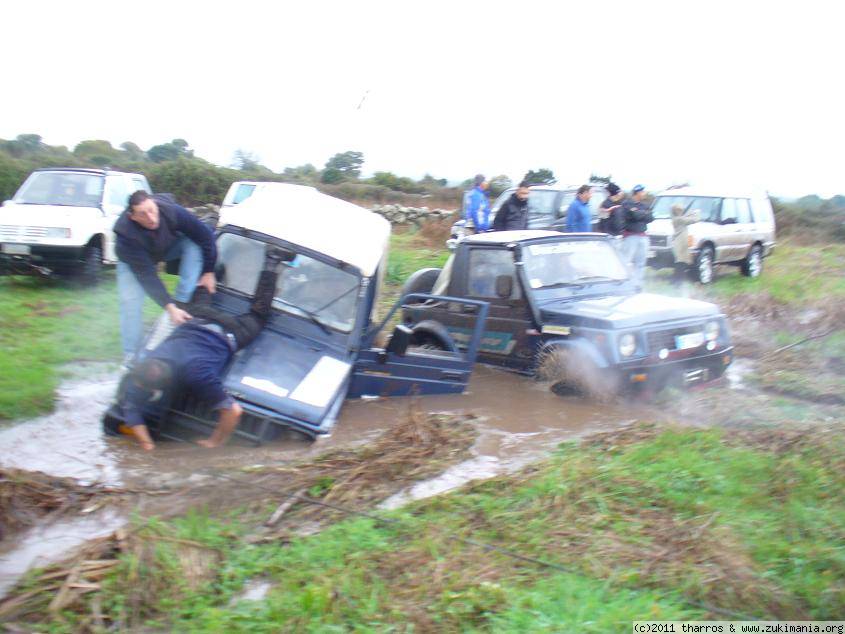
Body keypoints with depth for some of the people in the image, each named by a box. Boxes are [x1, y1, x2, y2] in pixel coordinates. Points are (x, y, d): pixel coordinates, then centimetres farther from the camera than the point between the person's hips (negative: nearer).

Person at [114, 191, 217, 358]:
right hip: (134, 260, -2)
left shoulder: (172, 211, -36)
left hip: (168, 247, 2)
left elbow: (205, 236, -24)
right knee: (130, 300, -18)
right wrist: (169, 307, -46)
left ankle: (180, 303, -24)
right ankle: (131, 355, -4)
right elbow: (146, 275, -40)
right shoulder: (126, 234, -40)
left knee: (195, 243, -25)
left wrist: (209, 272, -21)